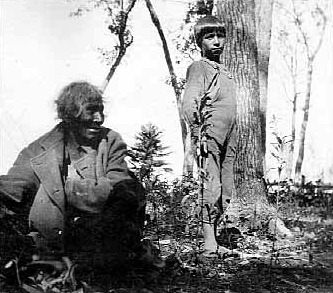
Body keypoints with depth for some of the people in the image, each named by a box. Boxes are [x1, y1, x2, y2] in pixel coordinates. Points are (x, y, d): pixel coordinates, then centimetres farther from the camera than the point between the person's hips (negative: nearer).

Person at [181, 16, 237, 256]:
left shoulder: (225, 73, 22)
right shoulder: (198, 68, -2)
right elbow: (188, 103, -15)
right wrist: (198, 131, -27)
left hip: (227, 141, 8)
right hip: (208, 137, -8)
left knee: (226, 193, 6)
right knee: (211, 189, -14)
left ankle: (212, 240, 14)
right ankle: (209, 244, -11)